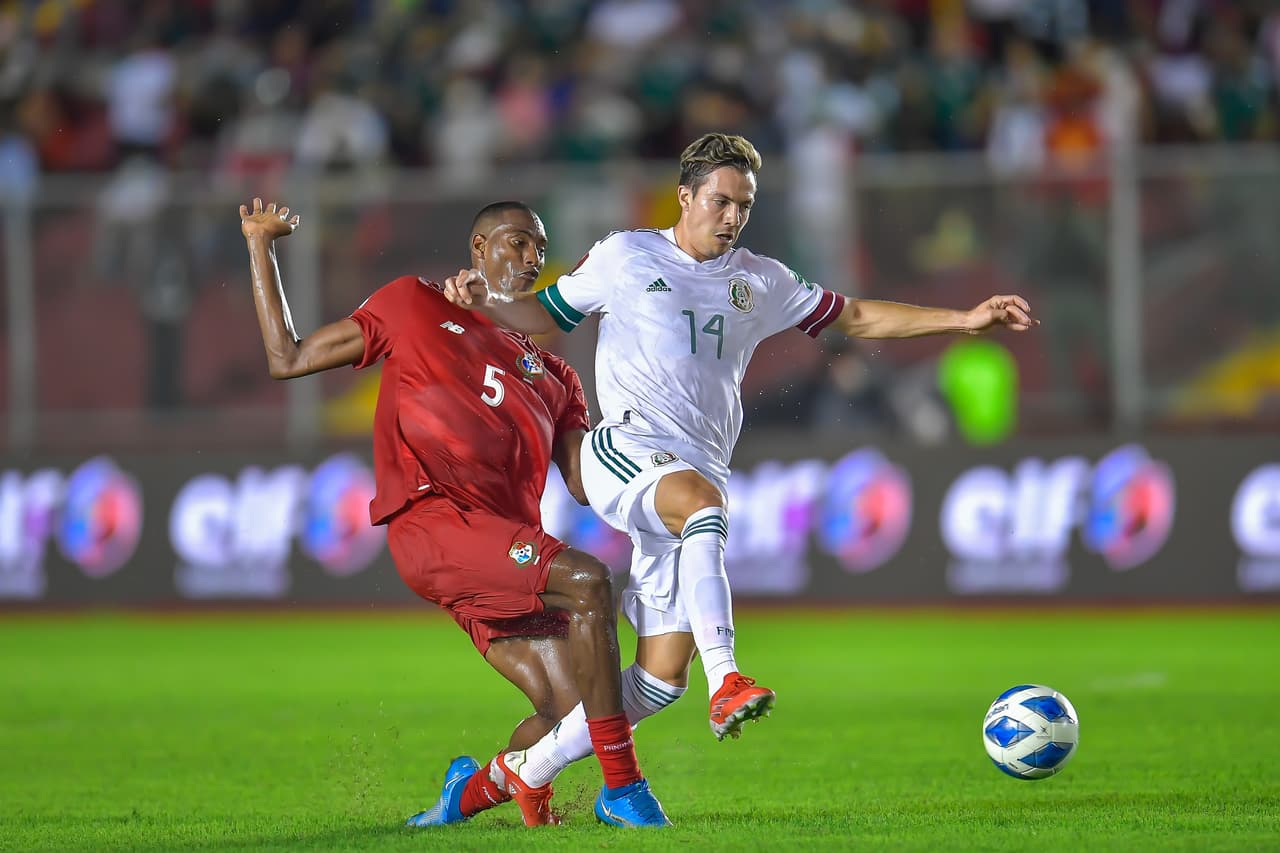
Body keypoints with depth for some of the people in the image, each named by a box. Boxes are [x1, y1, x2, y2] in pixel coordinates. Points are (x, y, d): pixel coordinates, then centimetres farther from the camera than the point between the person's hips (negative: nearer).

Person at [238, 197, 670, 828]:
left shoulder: (550, 374, 28)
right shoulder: (415, 306, 17)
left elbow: (587, 483, 18)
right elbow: (288, 360, 17)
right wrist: (260, 248, 16)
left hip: (508, 549, 6)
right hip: (433, 522, -6)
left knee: (570, 715, -6)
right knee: (587, 582, -28)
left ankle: (473, 793, 22)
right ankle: (623, 786, -25)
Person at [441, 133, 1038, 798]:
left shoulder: (760, 282, 19)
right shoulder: (625, 257, 9)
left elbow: (855, 318, 23)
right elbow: (547, 315, 17)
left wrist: (962, 320, 16)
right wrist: (483, 303, -4)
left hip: (698, 477, 5)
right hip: (626, 450, -5)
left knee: (662, 676, -4)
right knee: (702, 500, -40)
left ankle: (527, 770, 12)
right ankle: (726, 682, -50)